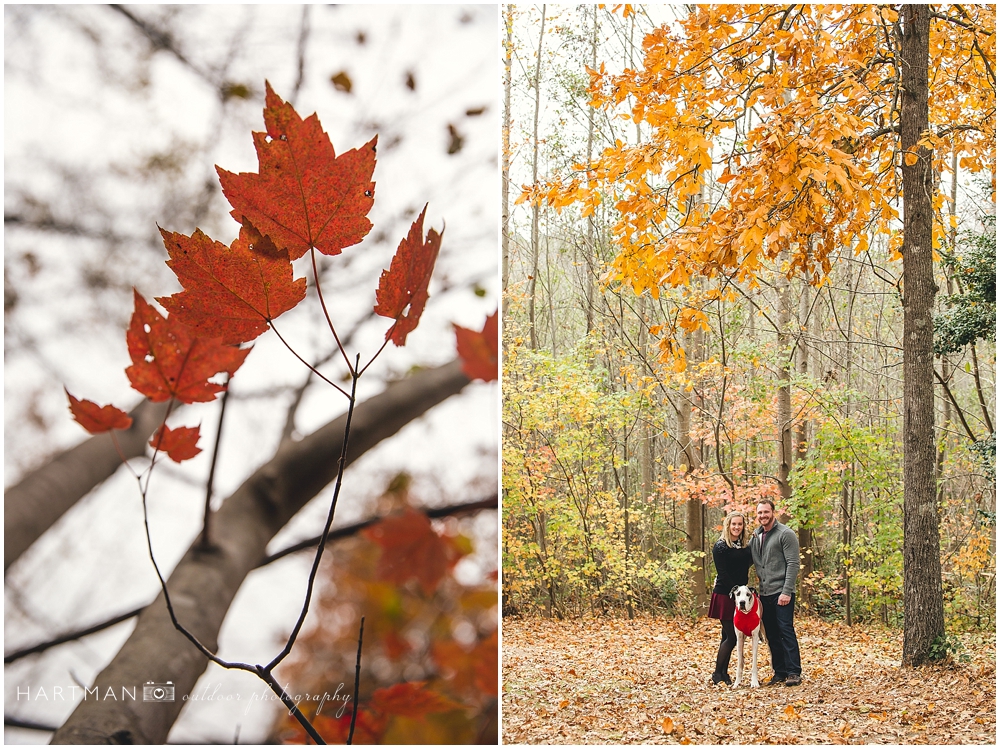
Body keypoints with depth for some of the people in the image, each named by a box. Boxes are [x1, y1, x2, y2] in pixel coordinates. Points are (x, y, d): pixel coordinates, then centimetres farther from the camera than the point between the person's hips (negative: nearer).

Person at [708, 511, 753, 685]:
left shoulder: (745, 546, 11)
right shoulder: (720, 546, -9)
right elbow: (723, 573, -14)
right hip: (724, 595, -7)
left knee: (729, 636, 9)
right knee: (731, 637, -8)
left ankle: (723, 673, 15)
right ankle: (718, 674, 1)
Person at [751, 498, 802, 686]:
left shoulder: (786, 534, -8)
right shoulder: (755, 536, 13)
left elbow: (793, 564, -13)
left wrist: (786, 592, -19)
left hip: (781, 593, -7)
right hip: (764, 593, 7)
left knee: (786, 631, -9)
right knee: (772, 635, 9)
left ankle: (794, 673, -5)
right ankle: (779, 672, 15)